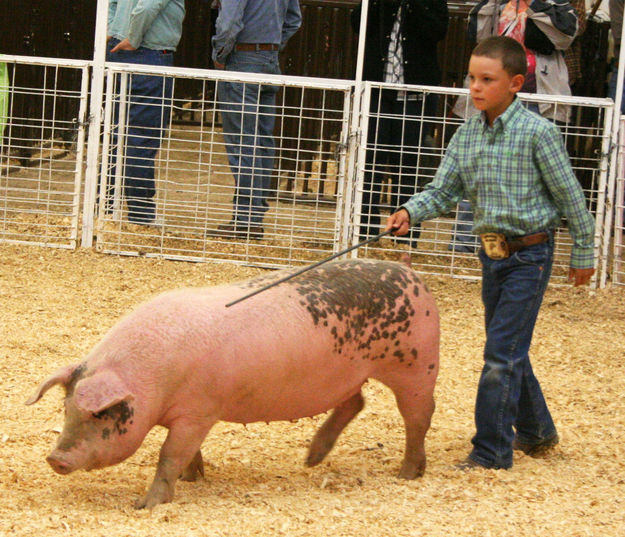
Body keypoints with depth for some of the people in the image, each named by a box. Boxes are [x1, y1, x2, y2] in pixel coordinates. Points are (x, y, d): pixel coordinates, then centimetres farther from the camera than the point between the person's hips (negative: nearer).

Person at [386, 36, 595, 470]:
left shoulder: (537, 133, -15)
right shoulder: (467, 135, 3)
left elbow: (570, 196, -8)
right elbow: (444, 192, 3)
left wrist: (583, 254, -3)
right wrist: (411, 212, -17)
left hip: (530, 255, -7)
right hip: (493, 252, 7)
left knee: (502, 353, -9)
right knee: (509, 350, 18)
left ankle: (491, 452, -2)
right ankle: (536, 431, 37)